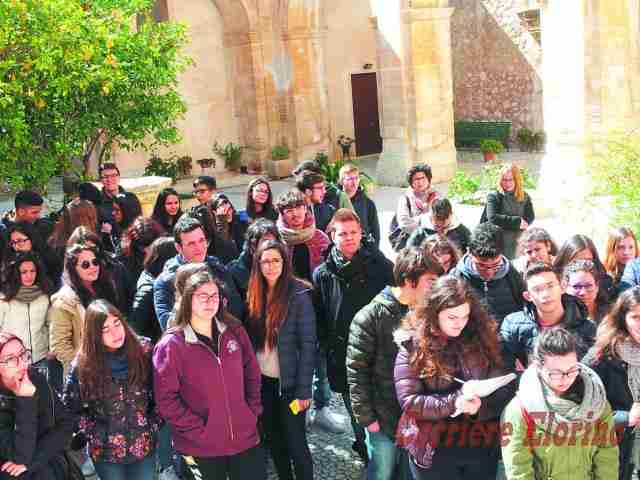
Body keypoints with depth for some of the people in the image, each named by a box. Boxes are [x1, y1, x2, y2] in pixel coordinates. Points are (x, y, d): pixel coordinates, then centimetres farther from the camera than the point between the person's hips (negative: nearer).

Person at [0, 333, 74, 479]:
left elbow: (66, 424, -5)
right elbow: (21, 455, -20)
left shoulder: (35, 379, -4)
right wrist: (25, 400, -26)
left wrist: (31, 460, -15)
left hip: (46, 463, 4)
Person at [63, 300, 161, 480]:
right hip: (106, 451, 0)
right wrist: (96, 434, -7)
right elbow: (70, 407, 0)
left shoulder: (144, 350, -8)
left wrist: (154, 425, -6)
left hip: (144, 446, 1)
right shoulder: (83, 365, -10)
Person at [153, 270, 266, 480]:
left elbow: (252, 374, 12)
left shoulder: (235, 331, 3)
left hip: (246, 438, 4)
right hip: (202, 448, -3)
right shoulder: (172, 344, -11)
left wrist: (253, 411, 2)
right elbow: (166, 399, -12)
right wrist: (198, 430, -14)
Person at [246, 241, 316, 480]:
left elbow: (308, 345, -13)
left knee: (295, 442, 3)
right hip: (262, 381, 5)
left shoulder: (298, 295, -13)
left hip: (289, 382, -5)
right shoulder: (255, 295, 2)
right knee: (273, 440, 16)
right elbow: (251, 340, 6)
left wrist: (303, 389, -15)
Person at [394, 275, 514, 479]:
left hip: (482, 446, 2)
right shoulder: (412, 346, -6)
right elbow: (408, 401, -12)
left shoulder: (483, 338, 1)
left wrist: (480, 407, -20)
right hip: (433, 450, -2)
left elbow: (505, 390, -1)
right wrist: (454, 402, -23)